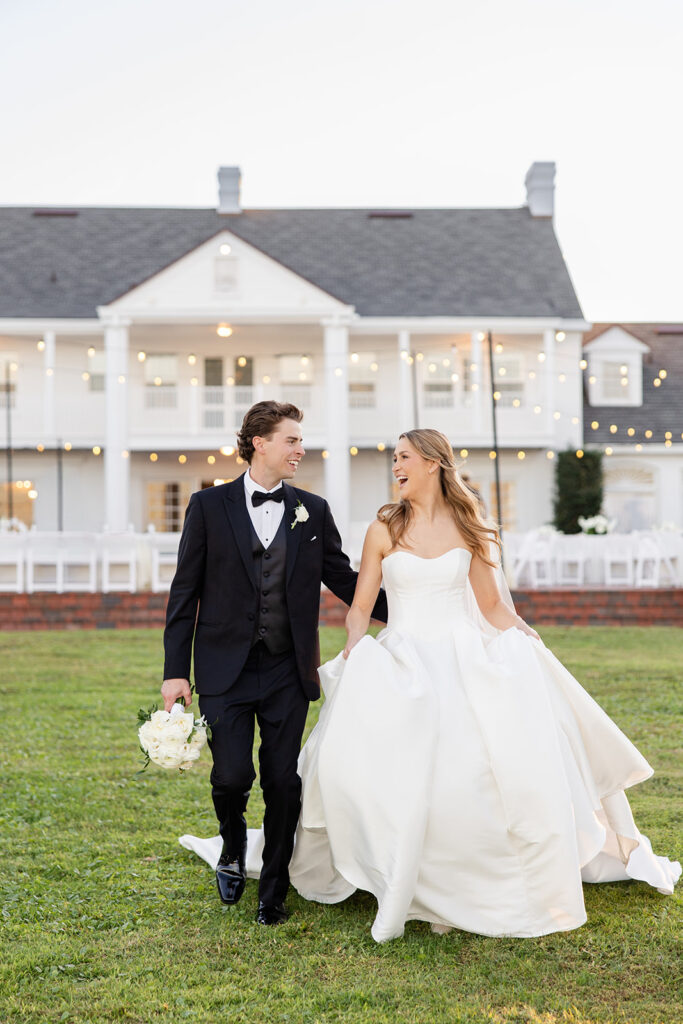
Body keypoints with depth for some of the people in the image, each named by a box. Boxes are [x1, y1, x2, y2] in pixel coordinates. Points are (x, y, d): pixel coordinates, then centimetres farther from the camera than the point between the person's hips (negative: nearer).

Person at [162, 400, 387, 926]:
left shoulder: (313, 511, 7)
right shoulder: (209, 506, 1)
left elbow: (345, 580, 12)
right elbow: (185, 592, 1)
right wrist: (175, 671, -3)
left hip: (289, 671, 2)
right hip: (227, 668, -2)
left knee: (283, 783, 3)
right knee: (232, 776, -6)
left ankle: (274, 891, 21)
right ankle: (233, 850, 28)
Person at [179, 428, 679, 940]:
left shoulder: (468, 528, 7)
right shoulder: (384, 529, 5)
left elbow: (492, 605, 10)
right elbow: (360, 606, 6)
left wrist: (529, 641, -4)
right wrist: (355, 648, -12)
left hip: (463, 659, 1)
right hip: (401, 662, 0)